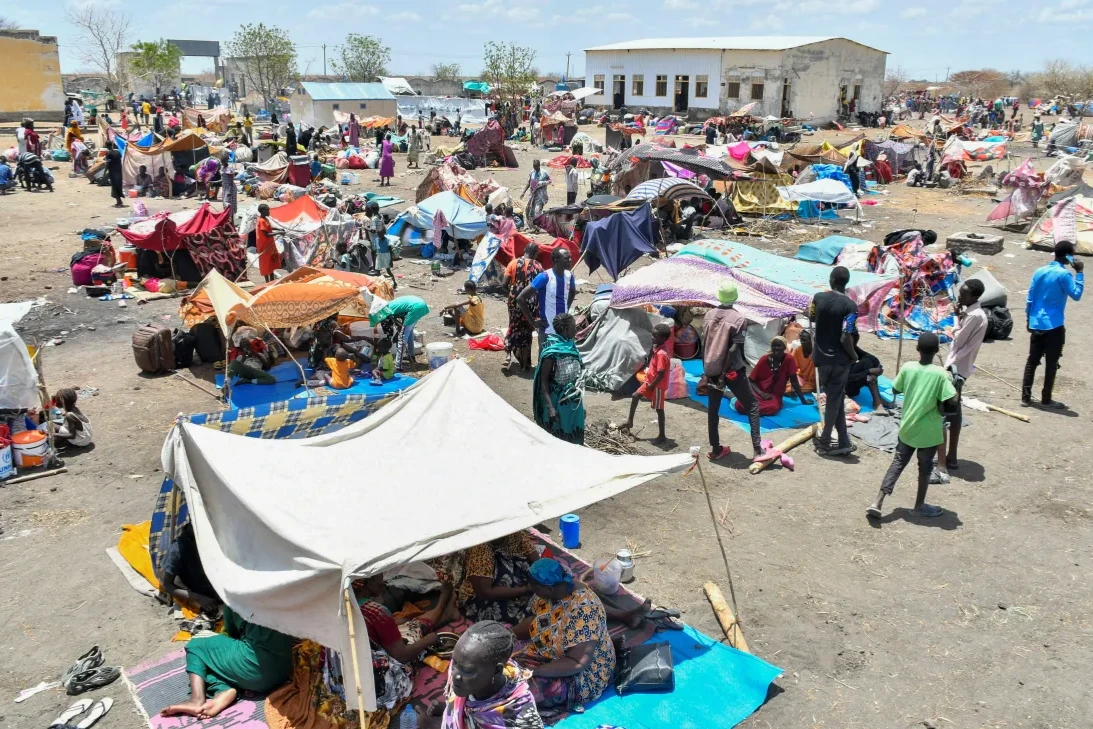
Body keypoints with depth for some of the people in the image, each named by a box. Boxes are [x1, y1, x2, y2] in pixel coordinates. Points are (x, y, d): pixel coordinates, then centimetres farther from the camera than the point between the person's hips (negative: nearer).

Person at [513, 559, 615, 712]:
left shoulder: (582, 610, -33)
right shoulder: (550, 592, -9)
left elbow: (578, 663, -33)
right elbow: (535, 620, 9)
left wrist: (534, 671, -35)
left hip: (582, 674, -8)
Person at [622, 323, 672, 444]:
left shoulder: (661, 354, -28)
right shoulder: (656, 348, 1)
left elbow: (661, 375, -27)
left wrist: (651, 386, -18)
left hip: (658, 385, -10)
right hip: (650, 381, 10)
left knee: (659, 410, 1)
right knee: (635, 396, 15)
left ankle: (662, 436, 13)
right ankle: (630, 422, 27)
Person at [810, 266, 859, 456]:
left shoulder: (818, 298, -4)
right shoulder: (850, 305, -19)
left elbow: (812, 318, 15)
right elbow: (845, 338, -21)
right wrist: (854, 355, -4)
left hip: (820, 356, 4)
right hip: (839, 359, -4)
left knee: (834, 398, 14)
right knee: (834, 399, 8)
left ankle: (844, 442, 16)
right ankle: (824, 442, 16)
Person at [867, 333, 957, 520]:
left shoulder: (907, 368, -8)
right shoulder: (940, 374, -18)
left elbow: (895, 389, 6)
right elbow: (952, 403, -19)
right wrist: (939, 405, 0)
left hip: (907, 426, 3)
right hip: (929, 431, -3)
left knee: (898, 463, 12)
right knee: (925, 467, 15)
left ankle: (877, 503, 4)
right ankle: (920, 505, 29)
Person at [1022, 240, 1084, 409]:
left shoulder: (1039, 271, 6)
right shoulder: (1064, 274, -13)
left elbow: (1030, 298, 9)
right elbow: (1076, 295, -11)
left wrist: (1028, 319, 17)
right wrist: (1079, 273, -9)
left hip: (1036, 324, 6)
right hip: (1054, 326, -6)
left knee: (1032, 361, 10)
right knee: (1051, 364, 4)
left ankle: (1025, 397, 11)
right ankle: (1046, 399, 8)